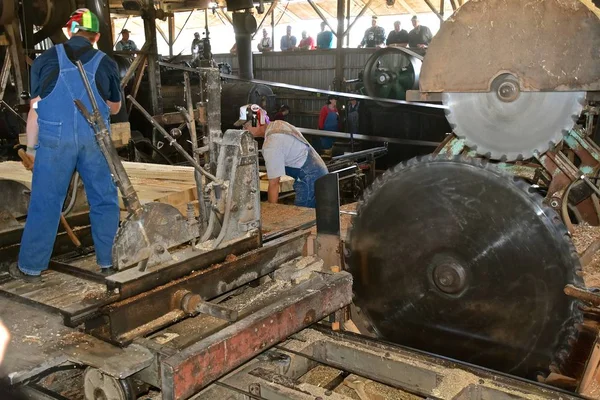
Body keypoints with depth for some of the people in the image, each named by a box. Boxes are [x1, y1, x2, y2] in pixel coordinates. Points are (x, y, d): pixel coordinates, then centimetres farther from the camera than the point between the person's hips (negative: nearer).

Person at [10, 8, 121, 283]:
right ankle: (108, 261, 18)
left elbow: (35, 107, 4)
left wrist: (31, 147, 11)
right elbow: (114, 108, 15)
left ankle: (31, 267, 16)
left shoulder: (46, 59, 3)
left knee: (45, 201, 7)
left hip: (55, 140, 0)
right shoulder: (106, 64, 4)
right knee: (104, 199, 12)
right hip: (94, 140, 0)